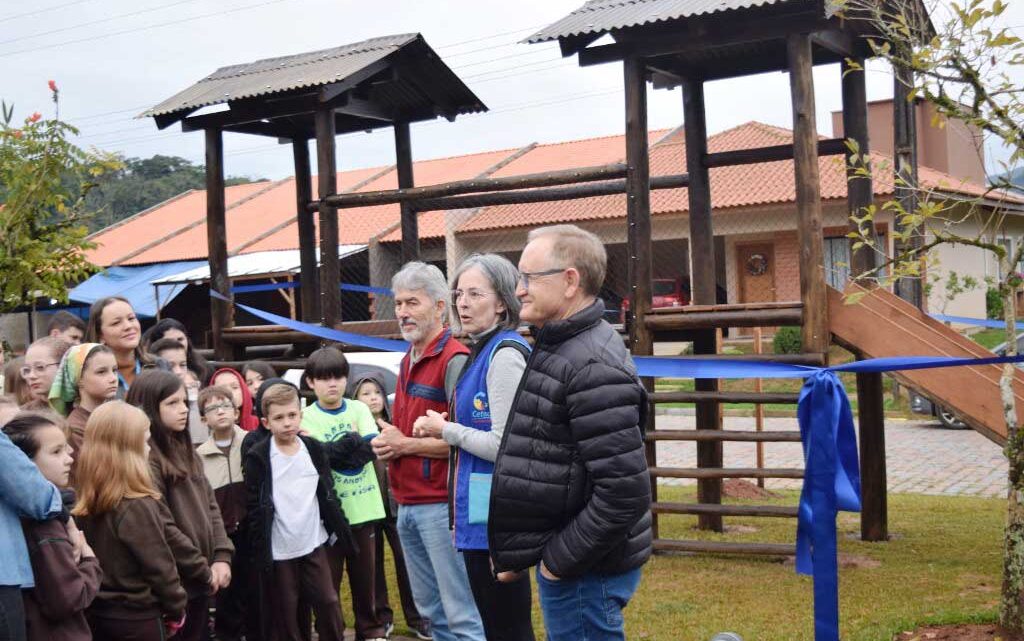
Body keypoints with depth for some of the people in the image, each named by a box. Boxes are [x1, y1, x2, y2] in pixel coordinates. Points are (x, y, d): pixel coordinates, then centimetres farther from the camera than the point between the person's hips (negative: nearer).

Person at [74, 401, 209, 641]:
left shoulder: (87, 503, 0)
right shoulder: (138, 507, -21)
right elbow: (160, 566, -17)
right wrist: (177, 608, -1)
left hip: (97, 613, 7)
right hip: (137, 617, -7)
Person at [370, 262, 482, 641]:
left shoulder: (454, 360, -12)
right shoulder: (408, 362, 15)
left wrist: (405, 445, -13)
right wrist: (387, 443, 7)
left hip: (441, 506, -9)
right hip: (407, 506, 9)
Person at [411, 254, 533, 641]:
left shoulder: (506, 355, -16)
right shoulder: (483, 351, 14)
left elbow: (504, 446, -21)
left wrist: (445, 429, -9)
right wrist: (441, 431, 8)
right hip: (482, 511, 10)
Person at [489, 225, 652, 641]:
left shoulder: (594, 368, -22)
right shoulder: (559, 346, 10)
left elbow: (625, 494, -27)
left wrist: (561, 559, -18)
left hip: (583, 574, -10)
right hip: (560, 556, 10)